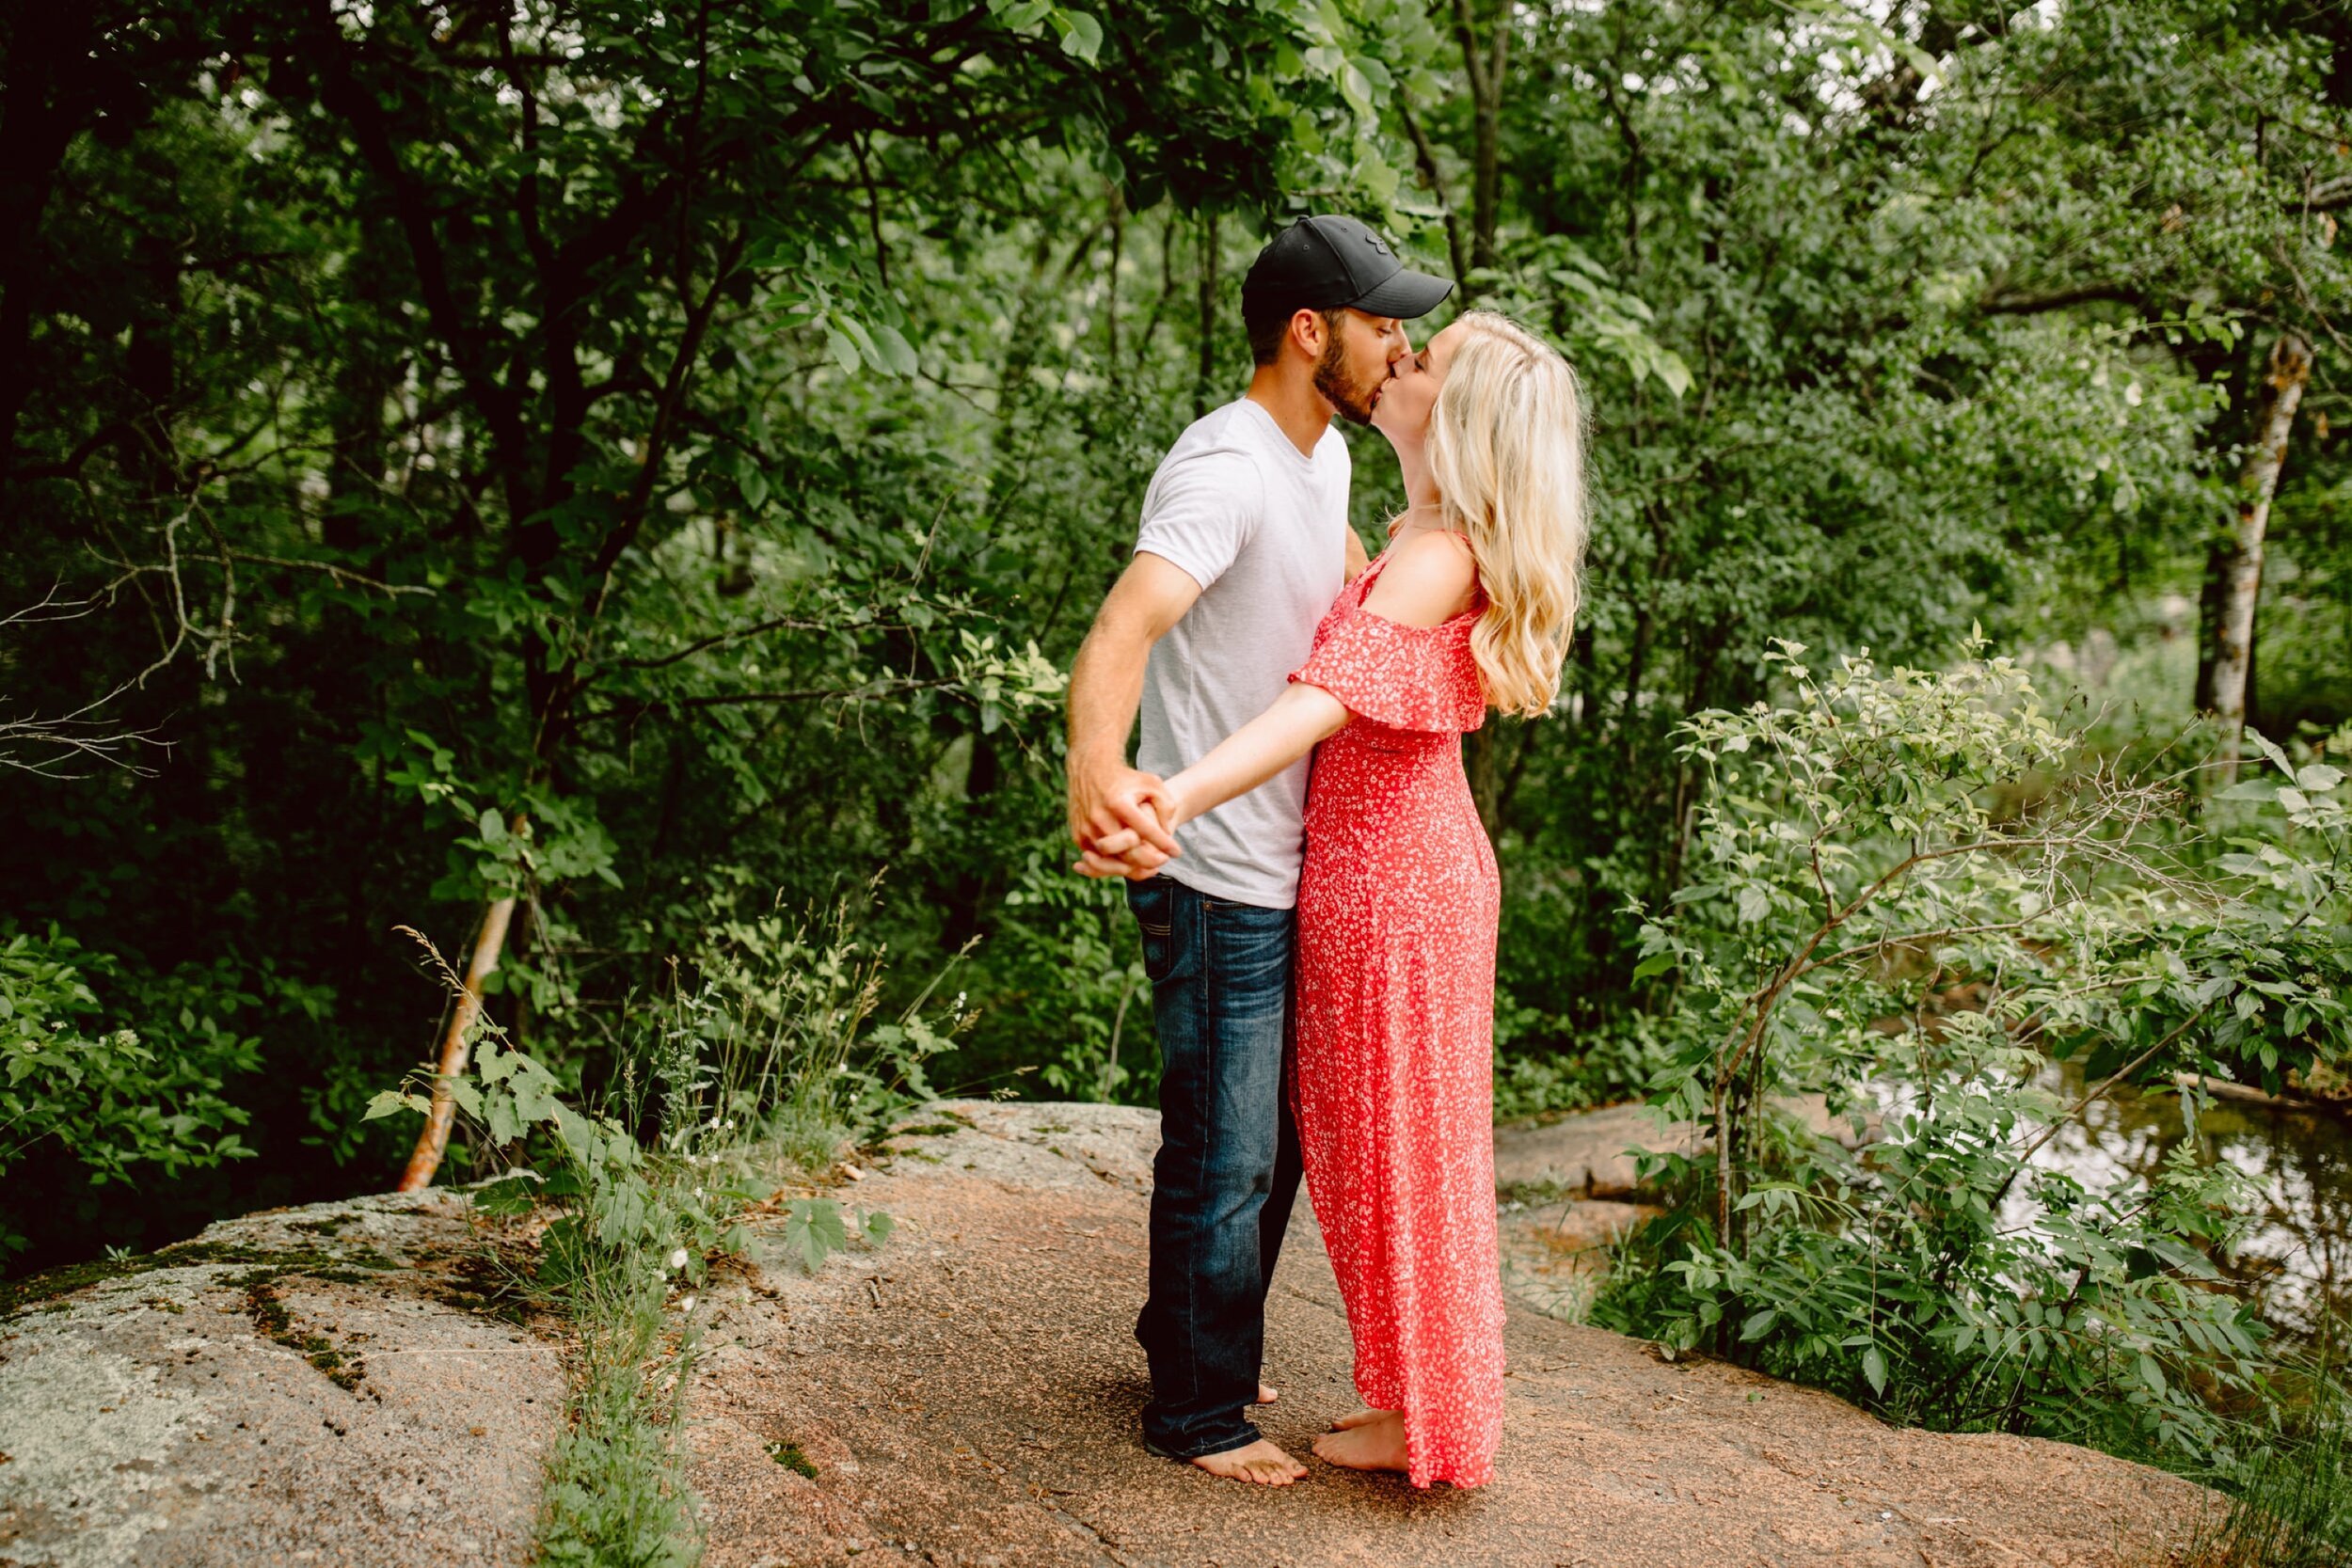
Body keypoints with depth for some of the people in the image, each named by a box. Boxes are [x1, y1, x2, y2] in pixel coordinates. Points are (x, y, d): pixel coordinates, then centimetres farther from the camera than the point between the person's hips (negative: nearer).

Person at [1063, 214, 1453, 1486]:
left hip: (1290, 875, 10)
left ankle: (1195, 1349, 41)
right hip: (1215, 886, -10)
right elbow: (1125, 625, -42)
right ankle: (1199, 1413, 21)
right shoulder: (1225, 471, -23)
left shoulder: (1323, 458, 8)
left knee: (1274, 1142, 22)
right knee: (1225, 1157, 3)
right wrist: (1096, 760, -59)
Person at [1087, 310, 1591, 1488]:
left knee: (1392, 1144, 4)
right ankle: (1414, 1389, 32)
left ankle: (1423, 1419, 20)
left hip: (1389, 886, -9)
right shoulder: (1428, 539, 8)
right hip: (1414, 866, 9)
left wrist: (1180, 799, -51)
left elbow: (1331, 694, -38)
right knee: (1385, 1141, 19)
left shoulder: (1437, 557, -22)